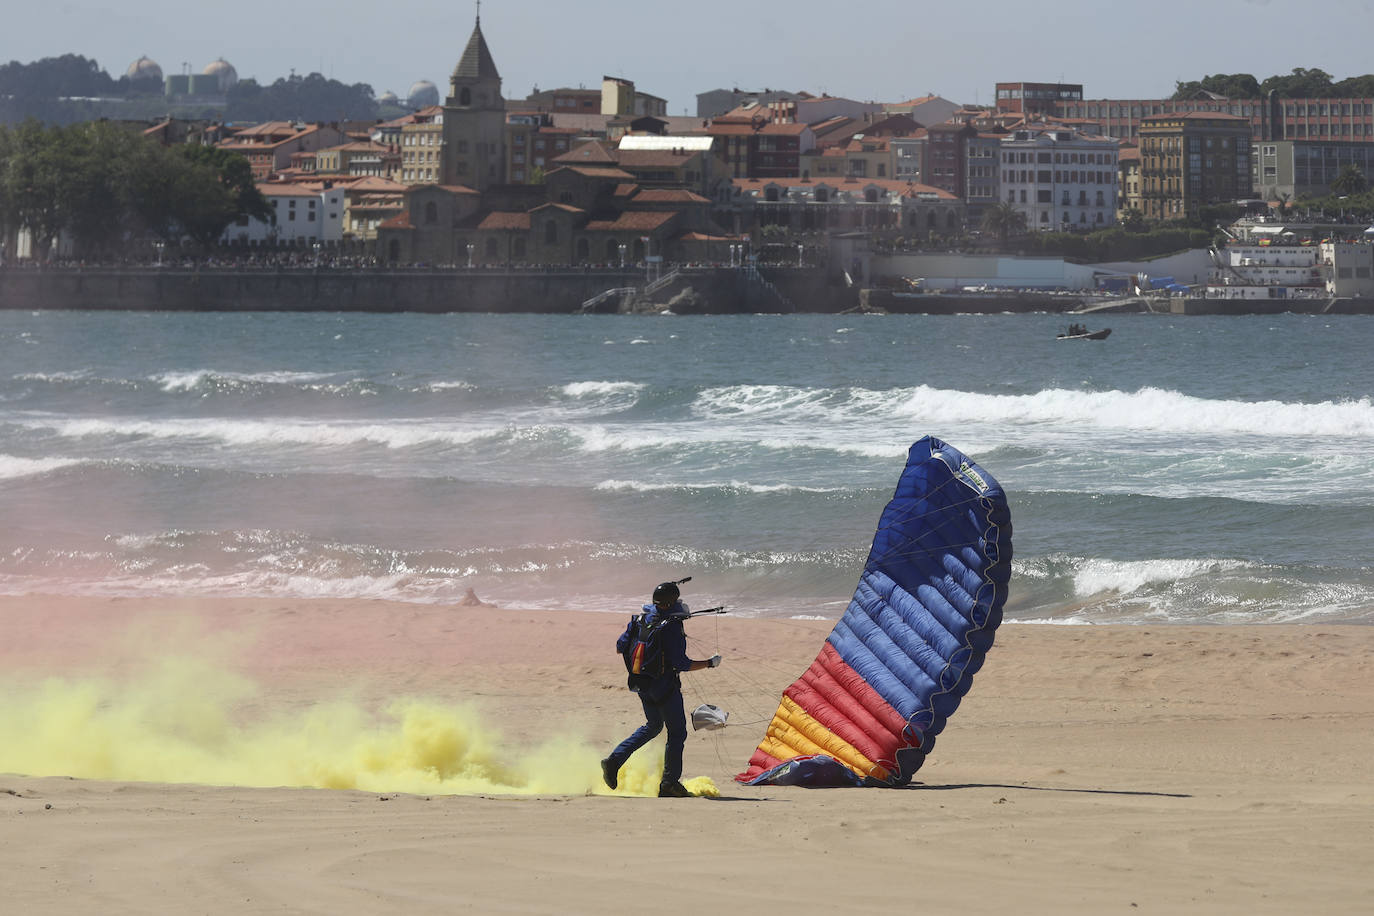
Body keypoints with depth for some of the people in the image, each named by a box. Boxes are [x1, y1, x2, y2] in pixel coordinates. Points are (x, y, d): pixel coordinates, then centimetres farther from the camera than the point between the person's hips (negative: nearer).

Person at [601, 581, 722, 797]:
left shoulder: (639, 620, 1)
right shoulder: (672, 627, -20)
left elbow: (620, 648, 9)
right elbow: (682, 664, -21)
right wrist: (710, 663, -9)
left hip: (642, 685, 7)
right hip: (665, 686, -7)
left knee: (653, 726, 25)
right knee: (677, 732, 6)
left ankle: (614, 760, 12)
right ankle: (669, 783, 6)